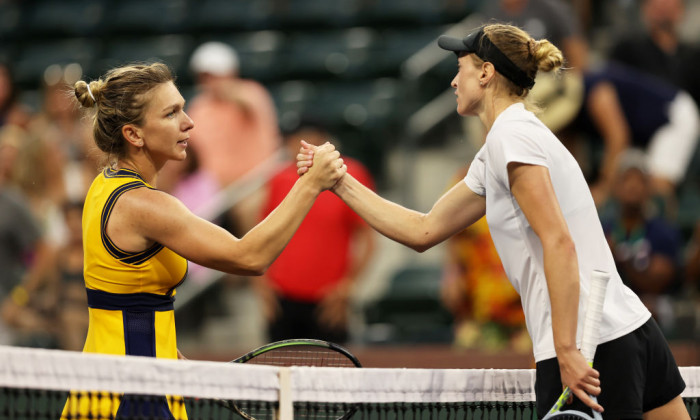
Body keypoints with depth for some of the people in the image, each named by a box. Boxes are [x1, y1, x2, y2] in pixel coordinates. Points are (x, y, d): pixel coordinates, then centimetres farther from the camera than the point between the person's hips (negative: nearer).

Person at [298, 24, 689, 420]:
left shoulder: (511, 134, -10)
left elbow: (559, 243, -20)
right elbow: (423, 231, 25)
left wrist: (568, 353, -23)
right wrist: (340, 182, 27)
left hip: (586, 349, -9)